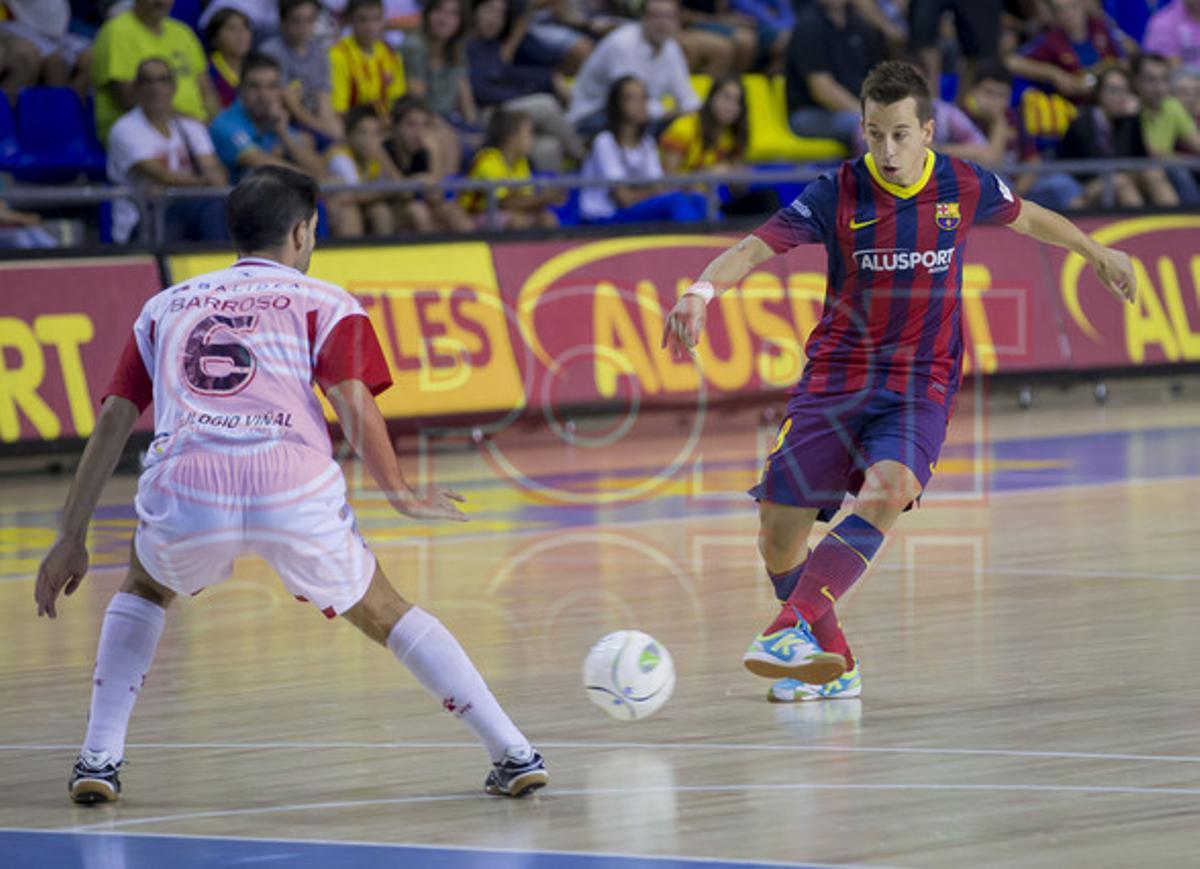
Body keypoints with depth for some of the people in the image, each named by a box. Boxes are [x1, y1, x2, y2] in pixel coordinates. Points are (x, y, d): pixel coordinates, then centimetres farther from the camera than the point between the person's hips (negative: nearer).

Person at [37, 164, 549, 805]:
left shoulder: (167, 306, 29)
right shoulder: (324, 302, 20)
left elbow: (114, 420, 22)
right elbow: (353, 403, 3)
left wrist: (72, 537, 23)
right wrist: (403, 498, 6)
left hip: (182, 488, 2)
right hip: (294, 488, -2)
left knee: (145, 589, 34)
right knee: (384, 615, 20)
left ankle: (98, 758, 20)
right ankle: (513, 753, 14)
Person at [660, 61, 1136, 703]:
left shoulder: (963, 187, 0)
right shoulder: (837, 194, -7)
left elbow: (1025, 216, 22)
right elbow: (754, 248, -15)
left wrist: (1096, 251, 34)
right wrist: (701, 290, -35)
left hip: (920, 387, 0)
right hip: (834, 379, 1)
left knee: (887, 491, -32)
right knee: (778, 534, -5)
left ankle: (795, 627, -40)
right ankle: (831, 666, 19)